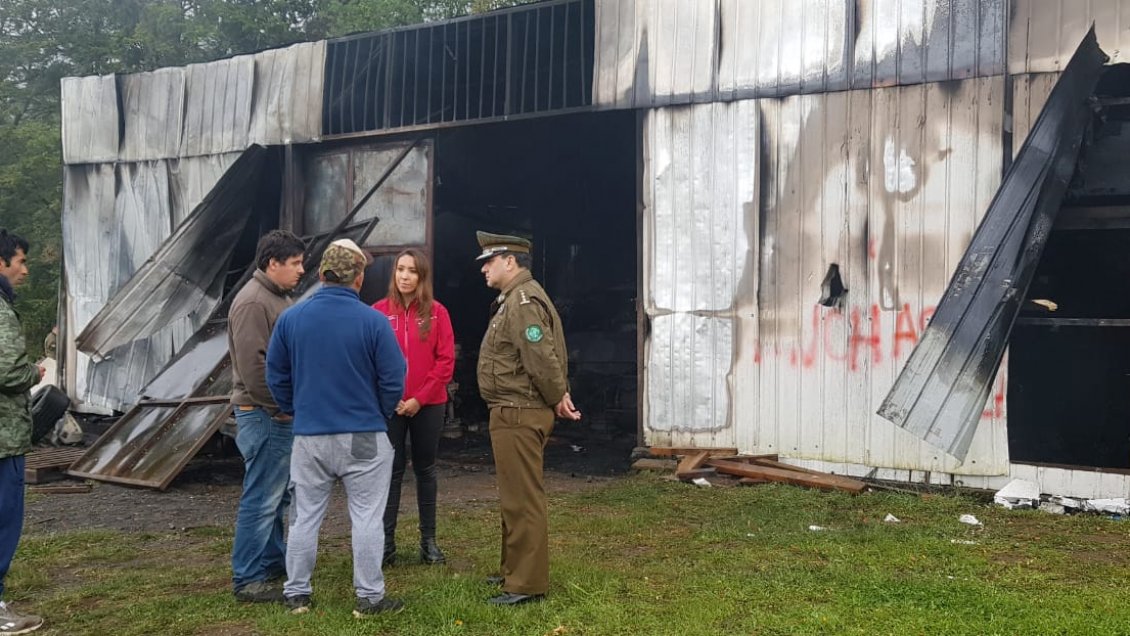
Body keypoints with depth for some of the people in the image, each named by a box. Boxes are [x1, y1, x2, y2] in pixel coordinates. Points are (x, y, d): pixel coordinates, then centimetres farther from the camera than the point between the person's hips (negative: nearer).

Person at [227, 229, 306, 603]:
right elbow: (252, 365, -23)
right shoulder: (253, 302, -16)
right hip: (264, 416, -10)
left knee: (275, 494, 17)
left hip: (281, 415, 10)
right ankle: (247, 579, -1)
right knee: (261, 498, -7)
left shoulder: (278, 298, 16)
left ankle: (272, 561, 28)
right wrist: (279, 408, -17)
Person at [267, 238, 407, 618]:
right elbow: (394, 380, -9)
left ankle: (297, 594, 21)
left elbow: (276, 376, 6)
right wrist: (382, 415, 9)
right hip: (364, 436, -3)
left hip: (309, 436, 3)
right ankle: (369, 597, 10)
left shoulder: (290, 318, -2)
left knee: (305, 517, 13)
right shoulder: (373, 321, -12)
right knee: (366, 518, 5)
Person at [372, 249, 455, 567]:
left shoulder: (437, 312, -1)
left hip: (428, 405, 0)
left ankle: (428, 540, 18)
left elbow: (446, 360, -3)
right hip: (389, 405, 0)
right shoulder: (379, 311, -1)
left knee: (425, 469, 10)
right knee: (391, 470, 4)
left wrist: (420, 398, -9)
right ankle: (386, 542, 10)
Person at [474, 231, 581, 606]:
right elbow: (542, 359, 18)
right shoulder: (513, 300, 18)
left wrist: (558, 399, -12)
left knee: (523, 500, -5)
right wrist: (558, 398, 11)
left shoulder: (523, 301, -18)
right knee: (515, 497, 20)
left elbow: (543, 358, -24)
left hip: (519, 415, -11)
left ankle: (528, 584, 1)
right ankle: (514, 570, 32)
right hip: (513, 414, 11)